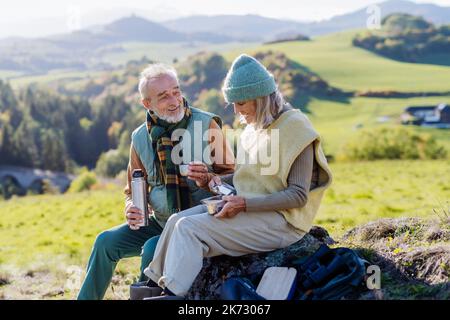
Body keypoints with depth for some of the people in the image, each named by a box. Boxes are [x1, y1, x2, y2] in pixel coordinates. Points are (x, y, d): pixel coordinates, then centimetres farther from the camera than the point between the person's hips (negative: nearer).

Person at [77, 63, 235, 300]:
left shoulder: (207, 125, -9)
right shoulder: (140, 138, 4)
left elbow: (231, 176, -7)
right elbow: (135, 189, 15)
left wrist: (207, 179, -29)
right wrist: (131, 208, -7)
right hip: (160, 223, 5)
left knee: (153, 249, -27)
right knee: (106, 242, -4)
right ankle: (86, 297, 14)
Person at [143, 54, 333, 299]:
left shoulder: (295, 127, -13)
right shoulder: (255, 127, 12)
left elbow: (299, 195, -17)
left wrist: (245, 204, -23)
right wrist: (222, 180, 4)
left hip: (280, 219, -8)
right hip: (247, 208, 9)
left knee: (190, 228, -21)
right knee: (177, 220, -7)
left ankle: (173, 293, -16)